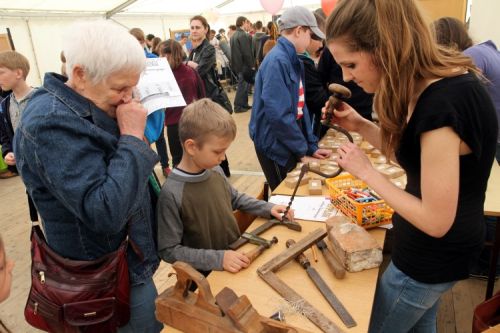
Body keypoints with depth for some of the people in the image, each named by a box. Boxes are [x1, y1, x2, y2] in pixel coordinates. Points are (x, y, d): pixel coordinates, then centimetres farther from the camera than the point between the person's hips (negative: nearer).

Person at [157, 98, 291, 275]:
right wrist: (217, 258, -22)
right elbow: (169, 250, -17)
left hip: (237, 257, 6)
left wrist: (267, 208, 6)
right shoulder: (172, 194, -23)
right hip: (207, 275, -5)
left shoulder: (215, 171, -4)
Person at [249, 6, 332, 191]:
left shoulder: (293, 60, 7)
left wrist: (311, 145, 5)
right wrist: (302, 149, -14)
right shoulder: (277, 61, -21)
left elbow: (300, 106, 10)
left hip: (291, 142, 8)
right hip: (275, 145, -8)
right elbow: (279, 115, -26)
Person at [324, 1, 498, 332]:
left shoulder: (442, 105, -33)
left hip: (433, 256, -8)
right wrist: (361, 125, -4)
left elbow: (435, 221, -28)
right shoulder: (440, 82, -4)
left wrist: (366, 171, -20)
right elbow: (413, 150, 8)